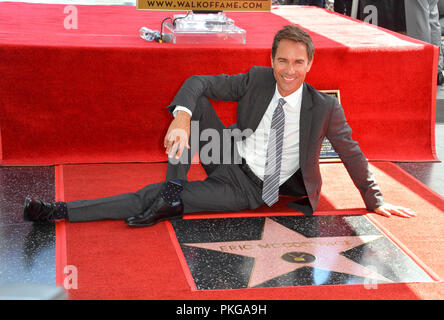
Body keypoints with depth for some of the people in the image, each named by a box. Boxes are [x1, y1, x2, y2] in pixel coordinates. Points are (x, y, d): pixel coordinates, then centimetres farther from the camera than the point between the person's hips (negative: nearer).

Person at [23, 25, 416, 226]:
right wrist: (182, 119, -32)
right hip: (231, 164, 3)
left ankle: (64, 210, -19)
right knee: (193, 103, -18)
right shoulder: (257, 80, -6)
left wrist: (375, 201, 9)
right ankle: (173, 192, -19)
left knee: (157, 197, -20)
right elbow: (198, 82, -11)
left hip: (253, 190, -3)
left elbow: (351, 153, 0)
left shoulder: (326, 109, -12)